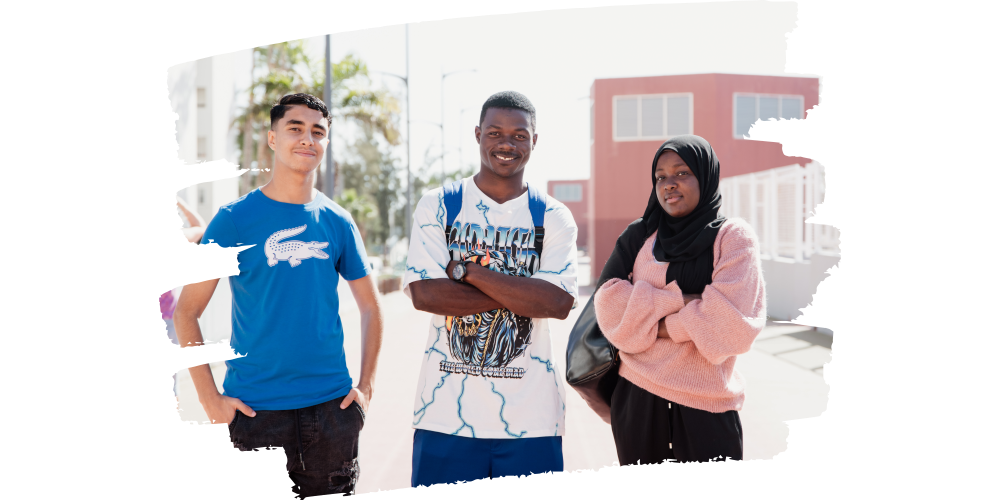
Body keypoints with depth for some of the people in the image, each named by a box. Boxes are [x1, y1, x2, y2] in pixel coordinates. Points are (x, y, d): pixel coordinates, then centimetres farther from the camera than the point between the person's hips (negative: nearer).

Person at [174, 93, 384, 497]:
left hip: (332, 406, 3)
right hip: (255, 409, -2)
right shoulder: (234, 219, -4)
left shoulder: (338, 222, 5)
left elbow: (370, 308, 13)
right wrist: (210, 400, -8)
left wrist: (365, 385, 4)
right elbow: (186, 312, -2)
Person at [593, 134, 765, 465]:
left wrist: (651, 320, -8)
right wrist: (680, 301, -14)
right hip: (636, 397, 3)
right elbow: (608, 301, -6)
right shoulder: (639, 236, 7)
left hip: (706, 404, -2)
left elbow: (729, 319, -14)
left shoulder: (733, 237, -1)